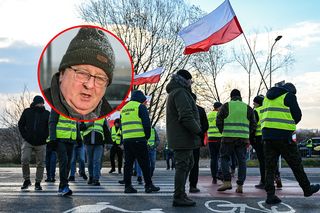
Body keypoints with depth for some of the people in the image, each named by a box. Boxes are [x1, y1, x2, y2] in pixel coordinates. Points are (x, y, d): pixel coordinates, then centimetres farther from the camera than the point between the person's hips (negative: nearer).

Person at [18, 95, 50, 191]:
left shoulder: (47, 114, 2)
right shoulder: (27, 112, 3)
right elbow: (20, 124, 10)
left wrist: (45, 137, -5)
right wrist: (24, 135, -2)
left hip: (41, 143, 0)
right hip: (28, 142, 0)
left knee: (40, 163, 2)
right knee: (24, 160, -11)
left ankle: (38, 183, 14)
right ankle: (26, 180, 8)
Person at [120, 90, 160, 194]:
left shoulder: (123, 108, 19)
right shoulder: (140, 106, -2)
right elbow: (146, 123, -9)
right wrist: (147, 136, 4)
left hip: (126, 139, 6)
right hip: (139, 139, -6)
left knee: (128, 163, 8)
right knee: (144, 164, -1)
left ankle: (127, 186, 7)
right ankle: (148, 185, 1)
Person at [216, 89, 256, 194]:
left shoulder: (225, 106, 2)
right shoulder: (247, 108, 9)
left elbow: (219, 121, -1)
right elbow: (253, 124, 9)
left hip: (228, 138, -2)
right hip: (243, 138, 2)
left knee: (224, 158, 9)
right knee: (241, 161, 7)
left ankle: (227, 182, -3)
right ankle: (240, 186, 3)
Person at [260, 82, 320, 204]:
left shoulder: (267, 98, 20)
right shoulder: (289, 96, 0)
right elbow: (297, 116, -2)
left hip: (267, 135, 6)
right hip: (283, 135, -5)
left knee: (270, 166, 6)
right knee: (296, 164, 8)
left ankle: (270, 195, 3)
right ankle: (307, 189, 22)